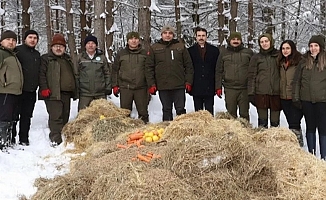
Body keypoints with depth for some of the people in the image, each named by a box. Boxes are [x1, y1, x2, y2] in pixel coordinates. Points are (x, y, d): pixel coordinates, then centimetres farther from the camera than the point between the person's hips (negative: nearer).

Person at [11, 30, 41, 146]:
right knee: (14, 115, -2)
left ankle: (24, 139, 17)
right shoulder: (18, 50, -4)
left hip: (31, 91, 6)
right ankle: (11, 138, 7)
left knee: (27, 116, 10)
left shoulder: (37, 54, 18)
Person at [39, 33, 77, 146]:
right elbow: (41, 74, -6)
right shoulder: (46, 59, 2)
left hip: (66, 93, 7)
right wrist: (44, 88, -17)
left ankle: (63, 138, 19)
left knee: (65, 116, 10)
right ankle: (56, 140, -14)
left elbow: (73, 75, 30)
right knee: (56, 116, -13)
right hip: (53, 93, -7)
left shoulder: (67, 59, 22)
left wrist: (74, 91, 25)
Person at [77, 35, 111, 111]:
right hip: (85, 93, -1)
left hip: (100, 93, 1)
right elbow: (76, 75, 7)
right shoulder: (80, 57, 7)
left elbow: (107, 73, 11)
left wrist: (108, 87, 4)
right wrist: (76, 89, 2)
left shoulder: (102, 57, 8)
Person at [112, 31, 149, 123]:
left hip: (141, 88, 0)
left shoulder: (145, 53, 7)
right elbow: (115, 70, 11)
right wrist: (115, 85, 5)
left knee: (143, 112, 4)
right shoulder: (121, 53, 8)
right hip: (125, 88, 0)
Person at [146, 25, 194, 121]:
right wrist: (151, 84, -3)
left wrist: (188, 82, -1)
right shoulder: (154, 48, 6)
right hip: (162, 86, 1)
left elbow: (188, 65, 7)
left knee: (180, 110, 2)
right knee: (166, 110, 8)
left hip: (179, 85, 0)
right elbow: (149, 67, 5)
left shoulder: (180, 47, 6)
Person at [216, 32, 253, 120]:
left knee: (244, 113, 5)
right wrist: (218, 87, 4)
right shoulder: (224, 53, 11)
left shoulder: (248, 52, 8)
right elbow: (219, 71, 10)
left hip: (245, 89, 0)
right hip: (229, 89, 1)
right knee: (231, 113, 4)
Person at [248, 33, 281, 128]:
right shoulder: (256, 58, 8)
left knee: (275, 120, 6)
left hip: (276, 92, 0)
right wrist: (251, 93, -3)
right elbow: (251, 76, 5)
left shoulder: (278, 55, 8)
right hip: (261, 92, 0)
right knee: (262, 119, 4)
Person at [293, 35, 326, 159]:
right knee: (310, 127, 12)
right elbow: (297, 80, 9)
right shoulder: (304, 61, 6)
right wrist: (296, 97, 4)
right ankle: (311, 153, 22)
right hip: (307, 100, 3)